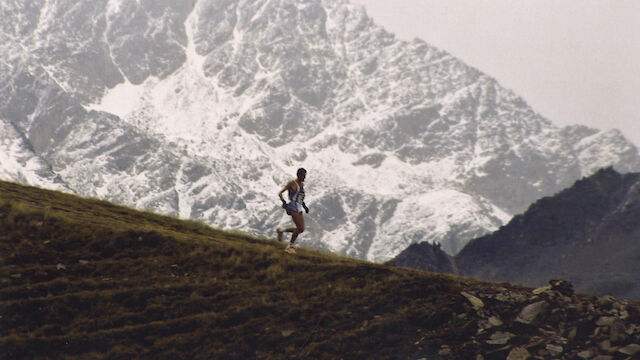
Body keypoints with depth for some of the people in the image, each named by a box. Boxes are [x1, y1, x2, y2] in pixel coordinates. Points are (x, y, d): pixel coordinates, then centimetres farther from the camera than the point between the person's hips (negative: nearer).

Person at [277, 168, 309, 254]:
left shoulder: (302, 184, 17)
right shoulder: (292, 183, -5)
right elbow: (280, 193, -6)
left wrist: (305, 206, 19)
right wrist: (283, 201, -22)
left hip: (299, 208, 8)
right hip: (293, 207, -8)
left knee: (301, 230, 4)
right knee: (300, 228, -18)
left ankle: (281, 231, 22)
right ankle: (290, 246, -6)